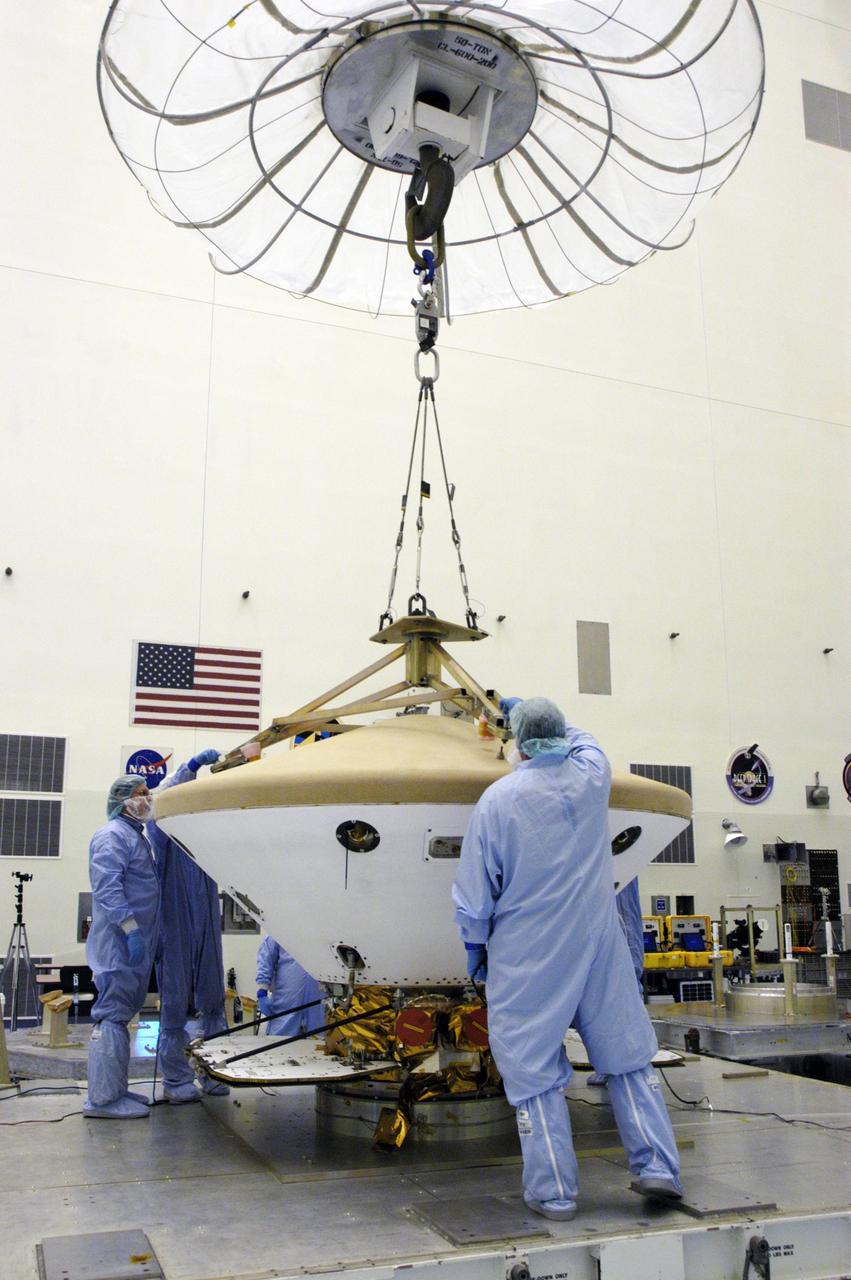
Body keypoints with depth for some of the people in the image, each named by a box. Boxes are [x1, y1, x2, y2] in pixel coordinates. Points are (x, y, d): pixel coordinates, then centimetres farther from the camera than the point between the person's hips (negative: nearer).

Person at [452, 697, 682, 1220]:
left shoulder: (498, 799, -10)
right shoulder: (592, 776, -1)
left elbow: (475, 893, -5)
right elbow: (583, 739, 26)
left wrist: (475, 947, 11)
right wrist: (536, 711, 40)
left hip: (526, 958, -3)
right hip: (599, 944, 3)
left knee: (534, 1073, 6)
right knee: (628, 1056, 14)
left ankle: (554, 1191, 11)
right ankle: (657, 1166, 14)